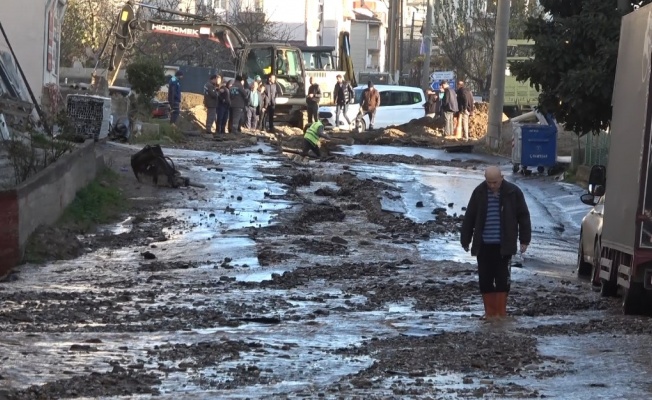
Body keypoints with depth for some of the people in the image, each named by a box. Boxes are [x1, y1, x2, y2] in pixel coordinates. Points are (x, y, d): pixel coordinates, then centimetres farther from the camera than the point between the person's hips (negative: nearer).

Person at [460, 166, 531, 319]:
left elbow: (523, 216, 2)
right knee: (485, 279, 2)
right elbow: (469, 217, 6)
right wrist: (465, 240, 9)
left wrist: (524, 240, 1)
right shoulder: (479, 192, 0)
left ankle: (501, 312, 8)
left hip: (503, 245, -2)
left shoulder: (513, 192, -5)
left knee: (502, 279, -1)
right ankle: (489, 311, 12)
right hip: (483, 245, 2)